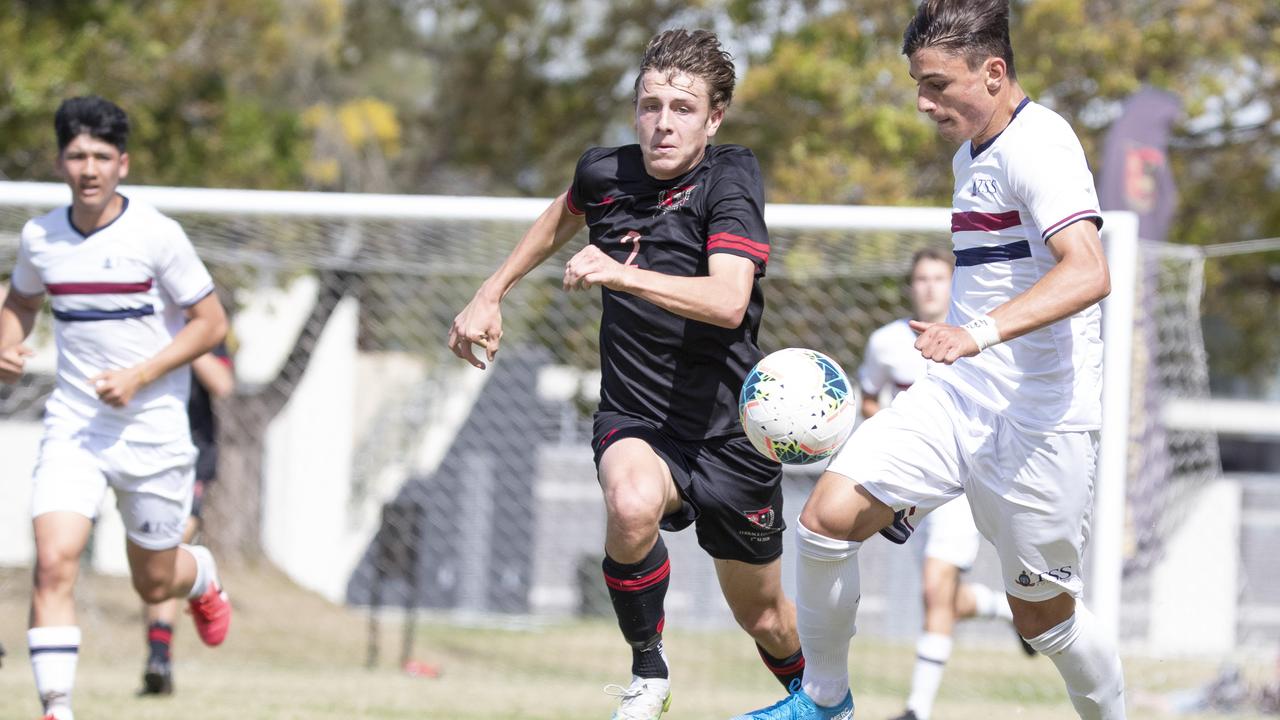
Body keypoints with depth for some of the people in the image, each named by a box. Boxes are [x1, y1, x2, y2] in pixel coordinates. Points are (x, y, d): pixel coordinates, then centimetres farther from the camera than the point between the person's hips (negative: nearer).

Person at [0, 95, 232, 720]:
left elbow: (211, 322, -6)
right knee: (53, 564, -20)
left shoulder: (156, 236, -12)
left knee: (154, 585, 12)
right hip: (72, 428, 2)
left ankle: (203, 576, 49)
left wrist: (139, 377, -17)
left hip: (154, 430, -2)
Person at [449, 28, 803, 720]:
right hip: (634, 421, 1)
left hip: (728, 427, -1)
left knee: (764, 617, 13)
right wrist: (489, 294, 20)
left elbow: (727, 301, -32)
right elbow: (562, 216, 24)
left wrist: (622, 274, -43)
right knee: (633, 505, -35)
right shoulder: (605, 172, -3)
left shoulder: (731, 176, -16)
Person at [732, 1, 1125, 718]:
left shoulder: (1038, 144, -16)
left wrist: (980, 332, -43)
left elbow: (1088, 271, -31)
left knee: (1042, 613, 3)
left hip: (1040, 416, -8)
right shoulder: (973, 154, 15)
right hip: (956, 396, 8)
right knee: (830, 514, -9)